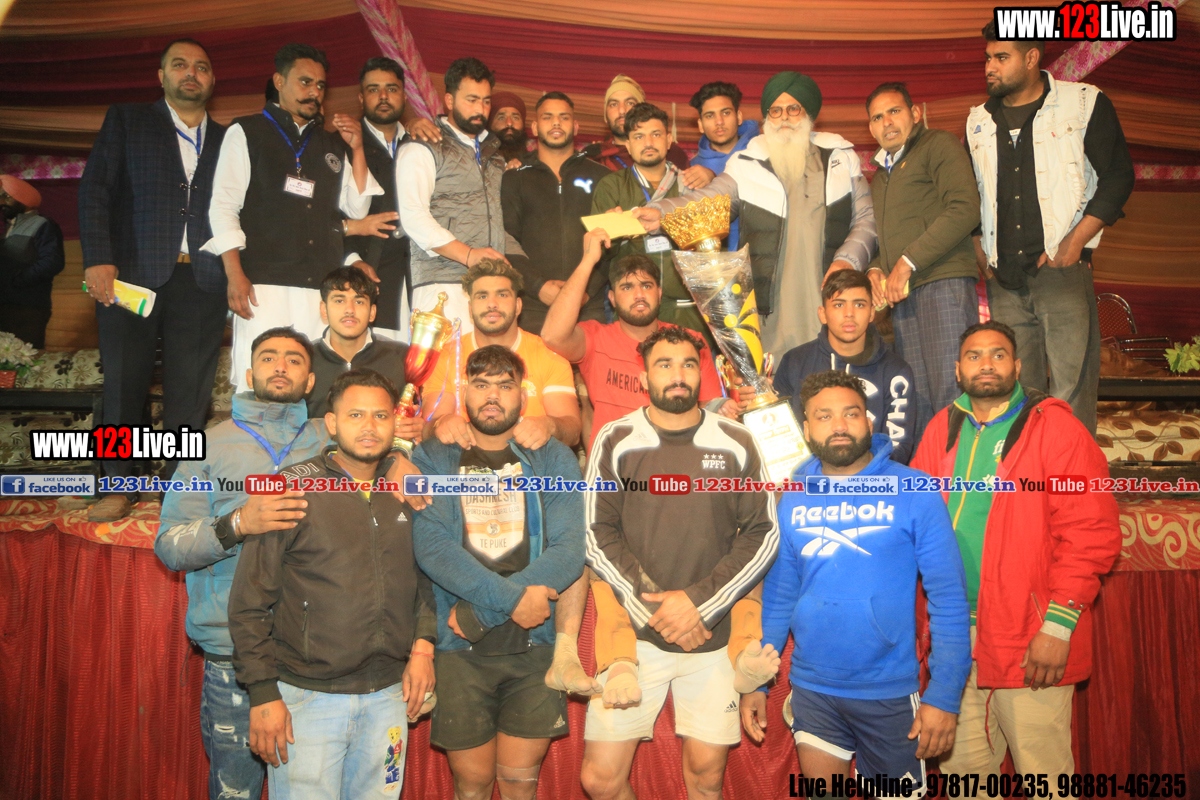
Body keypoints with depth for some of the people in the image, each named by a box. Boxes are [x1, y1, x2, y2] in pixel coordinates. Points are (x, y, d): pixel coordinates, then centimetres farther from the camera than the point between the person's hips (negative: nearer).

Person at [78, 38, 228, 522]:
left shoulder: (228, 141, 16)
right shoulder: (126, 122, 12)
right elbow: (94, 190, 4)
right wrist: (98, 260, -8)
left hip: (201, 281, 1)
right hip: (132, 274, -1)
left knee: (190, 391, 0)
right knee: (124, 383, 2)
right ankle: (120, 486, 14)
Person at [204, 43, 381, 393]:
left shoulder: (332, 144, 22)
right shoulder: (246, 133, 11)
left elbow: (357, 209, 18)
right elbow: (223, 205, 4)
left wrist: (357, 150, 6)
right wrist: (234, 274, -8)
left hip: (324, 285, 3)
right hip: (265, 284, -3)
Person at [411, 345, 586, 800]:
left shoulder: (554, 460, 6)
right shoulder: (432, 459, 4)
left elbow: (569, 551, -7)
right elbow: (431, 546, -10)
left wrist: (479, 611, -13)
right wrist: (512, 598, -19)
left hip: (534, 644, 1)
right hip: (459, 650, 0)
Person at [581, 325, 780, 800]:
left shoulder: (736, 445, 2)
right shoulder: (615, 441, 0)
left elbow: (764, 534, 0)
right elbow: (598, 536, -3)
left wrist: (699, 602, -10)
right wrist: (652, 609, -11)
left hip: (713, 635, 1)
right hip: (633, 635, 0)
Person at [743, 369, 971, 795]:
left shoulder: (913, 492, -9)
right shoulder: (790, 498, 1)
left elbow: (948, 596, -9)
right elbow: (777, 596, 7)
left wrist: (944, 695, -14)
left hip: (889, 693, -3)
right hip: (811, 689, 3)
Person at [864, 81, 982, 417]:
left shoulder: (938, 145, 5)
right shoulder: (881, 172, 28)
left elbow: (964, 210, -10)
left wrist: (908, 263, -12)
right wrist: (874, 269, 7)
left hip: (944, 280, -7)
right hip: (902, 294, 7)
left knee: (952, 394, -13)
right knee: (918, 399, 1)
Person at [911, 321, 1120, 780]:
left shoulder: (1054, 428, -5)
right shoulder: (942, 430, 10)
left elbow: (1092, 531, -11)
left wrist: (1058, 625, -16)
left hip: (1030, 641, -5)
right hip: (954, 637, 5)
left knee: (1043, 774, 4)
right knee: (960, 765, 15)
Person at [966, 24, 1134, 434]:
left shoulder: (1084, 103, 4)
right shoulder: (979, 121, 16)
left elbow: (1118, 175, 0)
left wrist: (1074, 243, -9)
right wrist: (980, 253, 9)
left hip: (1061, 272, -4)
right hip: (1004, 281, 4)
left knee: (1071, 394, -7)